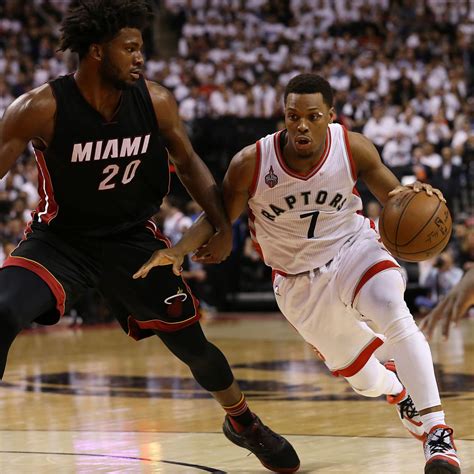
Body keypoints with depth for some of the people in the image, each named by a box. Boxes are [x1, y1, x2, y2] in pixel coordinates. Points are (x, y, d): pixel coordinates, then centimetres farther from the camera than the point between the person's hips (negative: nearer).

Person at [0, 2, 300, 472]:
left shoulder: (156, 102, -12)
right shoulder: (40, 109, -24)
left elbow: (188, 162, 5)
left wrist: (222, 226, -2)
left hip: (132, 238, 3)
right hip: (59, 239, -3)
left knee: (193, 345, 10)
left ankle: (243, 422, 40)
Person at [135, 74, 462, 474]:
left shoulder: (353, 148, -18)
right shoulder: (251, 163, -21)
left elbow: (395, 199, -6)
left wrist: (415, 196, -30)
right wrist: (177, 251, -26)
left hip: (354, 249, -1)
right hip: (300, 279, 1)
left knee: (395, 317, -34)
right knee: (363, 379, 11)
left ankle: (436, 431, -29)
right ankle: (397, 391, 51)